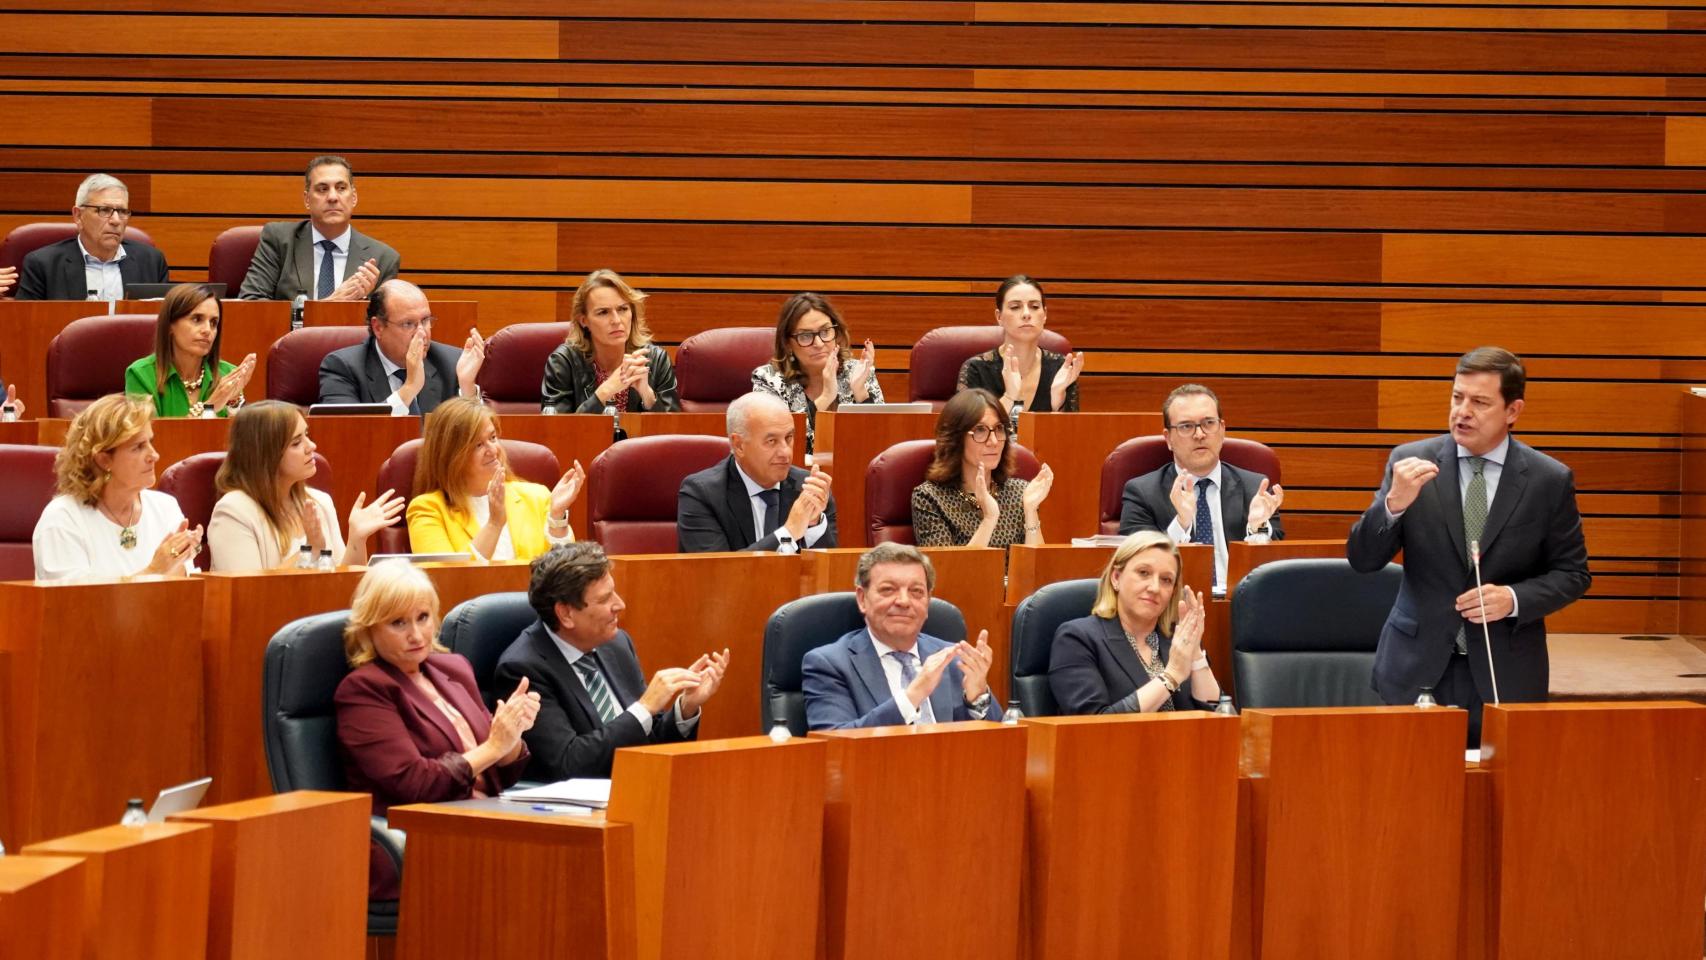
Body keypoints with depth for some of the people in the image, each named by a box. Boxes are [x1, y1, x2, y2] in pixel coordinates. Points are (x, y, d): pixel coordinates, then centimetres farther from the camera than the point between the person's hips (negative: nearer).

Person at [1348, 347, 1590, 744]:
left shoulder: (1550, 480, -2)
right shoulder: (1410, 461, -1)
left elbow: (1572, 573, 4)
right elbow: (1362, 559, -4)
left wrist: (1514, 599, -14)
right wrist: (1394, 503, -22)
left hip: (1505, 675, 0)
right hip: (1417, 667, 0)